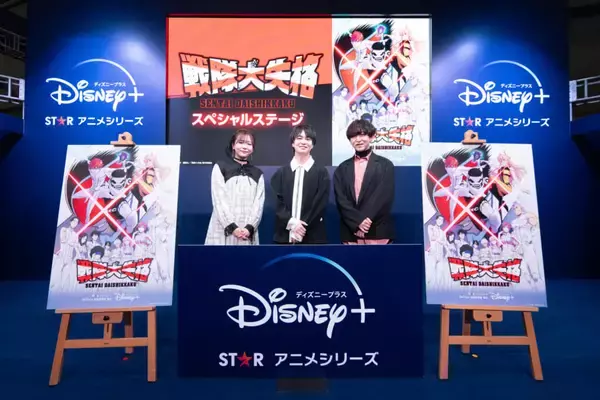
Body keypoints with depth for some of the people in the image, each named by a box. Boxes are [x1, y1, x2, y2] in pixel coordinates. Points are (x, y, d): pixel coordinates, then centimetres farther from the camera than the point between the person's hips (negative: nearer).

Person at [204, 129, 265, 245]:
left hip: (247, 233, 3)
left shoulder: (258, 174, 17)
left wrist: (250, 227, -10)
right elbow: (219, 201, -1)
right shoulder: (220, 168, 9)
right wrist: (232, 227, -12)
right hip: (223, 231, -2)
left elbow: (259, 203, 6)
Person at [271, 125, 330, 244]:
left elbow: (320, 205, -4)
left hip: (312, 237, -1)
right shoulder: (281, 172, 10)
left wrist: (302, 228, -12)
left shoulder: (321, 173, 4)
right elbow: (277, 202, 2)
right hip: (285, 236, 2)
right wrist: (291, 222, -13)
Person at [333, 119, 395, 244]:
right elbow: (340, 200, 1)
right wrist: (358, 221, -13)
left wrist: (366, 221, -15)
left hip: (378, 232, -2)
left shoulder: (385, 165, 5)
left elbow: (384, 197, -5)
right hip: (350, 233, 2)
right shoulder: (342, 168, 12)